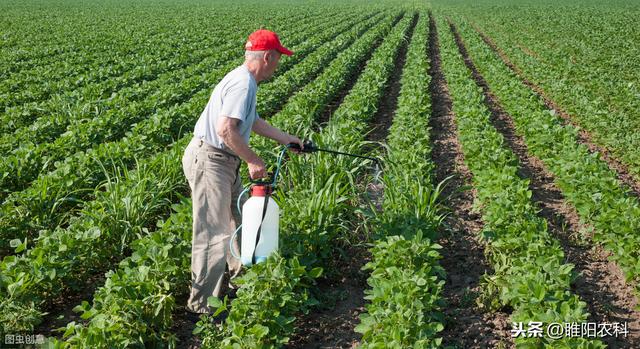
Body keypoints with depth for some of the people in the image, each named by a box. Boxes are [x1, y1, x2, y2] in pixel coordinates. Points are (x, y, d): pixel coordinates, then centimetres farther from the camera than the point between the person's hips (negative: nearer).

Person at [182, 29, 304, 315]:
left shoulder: (245, 81, 14)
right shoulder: (243, 83, -21)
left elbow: (252, 121, 28)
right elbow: (226, 129, -30)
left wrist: (285, 138, 30)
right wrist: (254, 161, -21)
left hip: (224, 162, 11)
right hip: (208, 161, -11)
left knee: (239, 217, 22)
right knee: (214, 232, -7)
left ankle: (242, 275, 40)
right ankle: (202, 301, 2)